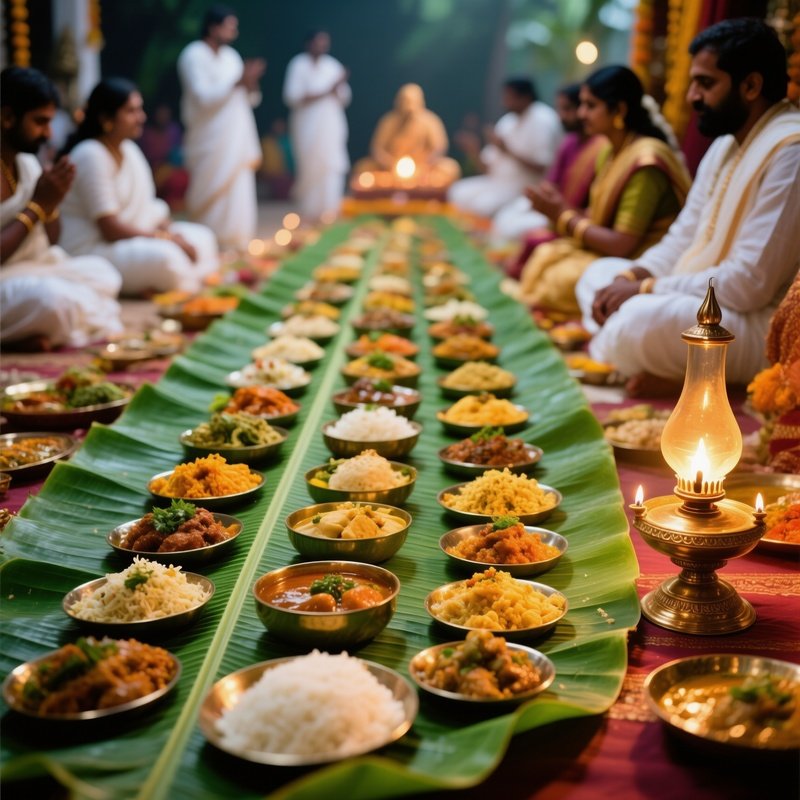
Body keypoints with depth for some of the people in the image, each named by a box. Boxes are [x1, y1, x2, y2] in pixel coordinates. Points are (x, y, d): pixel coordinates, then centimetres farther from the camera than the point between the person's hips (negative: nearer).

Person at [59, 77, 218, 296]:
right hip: (91, 251, -10)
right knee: (163, 256, -35)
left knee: (202, 237, 3)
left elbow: (148, 208, 12)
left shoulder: (129, 149, 12)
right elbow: (110, 228, -21)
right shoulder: (91, 156, -16)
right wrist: (169, 239, -18)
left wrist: (170, 230, -10)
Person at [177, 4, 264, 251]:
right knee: (211, 199, -7)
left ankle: (233, 245, 11)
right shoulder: (193, 55, -7)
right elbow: (203, 97, -18)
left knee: (238, 194, 5)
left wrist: (251, 83, -5)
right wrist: (237, 82, -20)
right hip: (211, 141, -7)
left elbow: (249, 99, 16)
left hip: (237, 139, 7)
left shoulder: (231, 56, 14)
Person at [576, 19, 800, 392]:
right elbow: (683, 239, 16)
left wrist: (646, 289, -16)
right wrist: (629, 277, -3)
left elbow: (750, 283, -24)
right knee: (598, 275, 14)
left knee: (642, 320, -36)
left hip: (761, 325, -11)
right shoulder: (725, 144, 12)